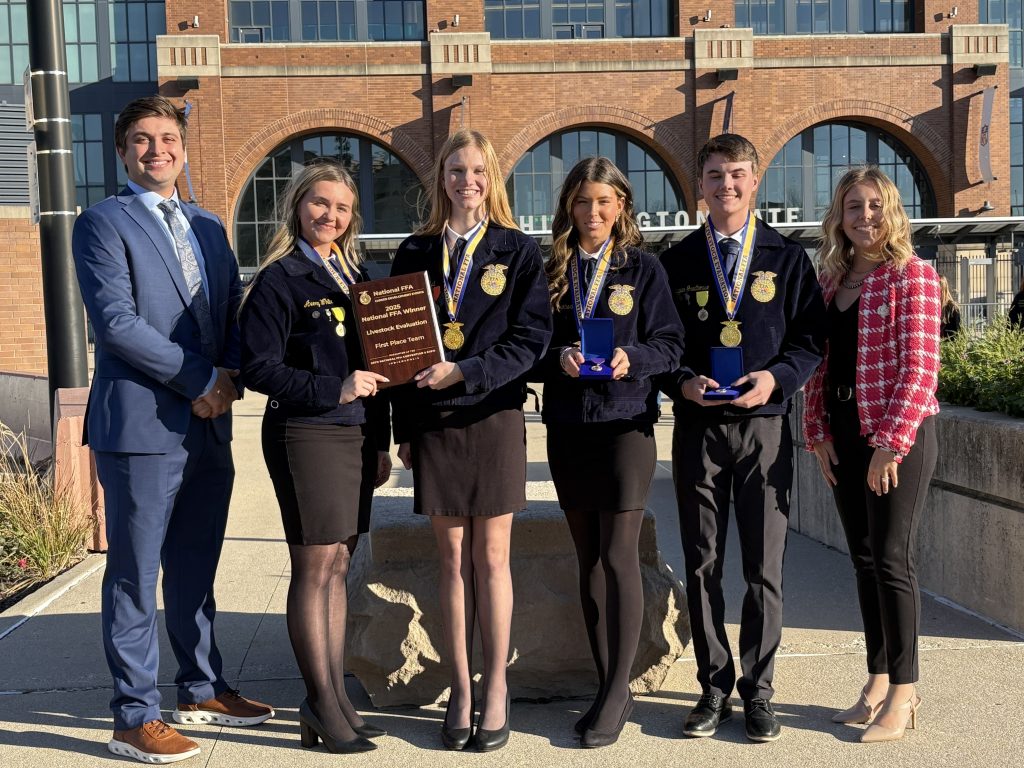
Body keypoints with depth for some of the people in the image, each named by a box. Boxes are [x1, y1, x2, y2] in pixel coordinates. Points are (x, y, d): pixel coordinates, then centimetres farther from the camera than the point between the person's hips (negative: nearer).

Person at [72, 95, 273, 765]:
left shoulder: (208, 227, 18)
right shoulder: (104, 223, -3)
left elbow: (233, 311, 16)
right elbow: (116, 320, -14)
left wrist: (229, 375, -4)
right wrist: (199, 379, -13)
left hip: (208, 426, 7)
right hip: (142, 426, -6)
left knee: (196, 571, 16)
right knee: (135, 577, 1)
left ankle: (202, 691, 29)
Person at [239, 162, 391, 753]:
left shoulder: (356, 275, 14)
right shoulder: (279, 280, -6)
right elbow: (258, 368, -12)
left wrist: (381, 442, 14)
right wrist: (334, 390, -19)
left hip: (357, 436, 7)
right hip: (306, 434, -7)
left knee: (338, 567, 11)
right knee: (314, 569, -1)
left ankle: (334, 698, 20)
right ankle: (322, 706, 8)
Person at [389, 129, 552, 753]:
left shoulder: (519, 252, 2)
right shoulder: (415, 253, 9)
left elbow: (531, 338, -5)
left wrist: (465, 372, -17)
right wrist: (404, 427, 5)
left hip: (494, 418, -2)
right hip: (433, 423, 2)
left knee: (491, 559, 4)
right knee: (453, 560, 6)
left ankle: (496, 689, 14)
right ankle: (461, 690, 15)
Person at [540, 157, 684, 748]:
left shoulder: (643, 268, 2)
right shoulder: (552, 271, 9)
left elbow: (670, 343, -1)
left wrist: (632, 358, -20)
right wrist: (558, 358, -13)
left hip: (625, 423, -3)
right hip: (568, 428, 4)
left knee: (619, 558, -6)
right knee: (589, 561, 9)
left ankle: (616, 695, 4)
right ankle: (609, 687, 19)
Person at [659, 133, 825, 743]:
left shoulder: (787, 258, 8)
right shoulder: (676, 262, 10)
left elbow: (812, 339, 5)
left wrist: (775, 377, -13)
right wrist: (682, 381, -11)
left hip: (765, 425, -1)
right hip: (698, 426, 1)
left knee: (764, 568, 3)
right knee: (702, 566, 6)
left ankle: (758, 691, 16)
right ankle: (715, 688, 18)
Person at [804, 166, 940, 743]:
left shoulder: (912, 275, -7)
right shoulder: (831, 282, 12)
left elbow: (920, 365, -14)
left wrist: (891, 441, -19)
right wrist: (818, 432, 5)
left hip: (901, 435, -6)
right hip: (845, 436, 6)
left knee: (892, 559, -3)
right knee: (864, 559, 10)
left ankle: (903, 695, 8)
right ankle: (879, 682, 22)